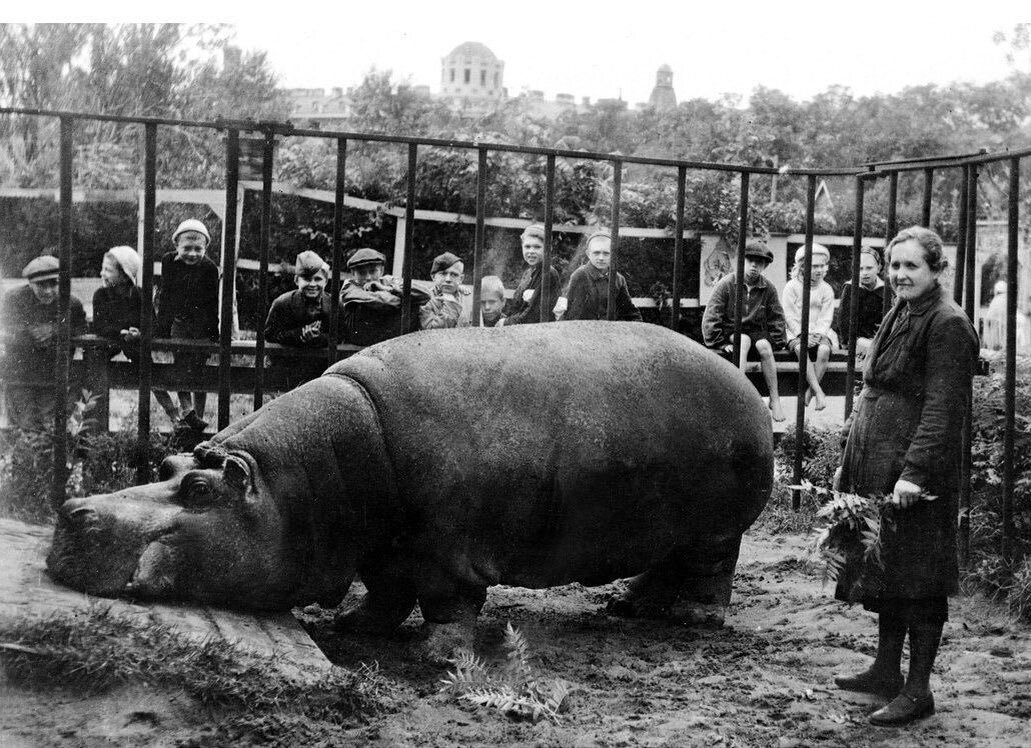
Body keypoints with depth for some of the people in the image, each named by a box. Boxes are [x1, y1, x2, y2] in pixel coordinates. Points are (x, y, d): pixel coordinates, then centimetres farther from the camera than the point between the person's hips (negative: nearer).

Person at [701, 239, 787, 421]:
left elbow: (776, 319, 9)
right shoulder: (727, 284, -7)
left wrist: (774, 344, -2)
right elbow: (711, 316, -7)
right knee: (744, 341, -35)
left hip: (757, 332, 2)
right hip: (730, 331, -2)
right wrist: (720, 343, -13)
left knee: (764, 346, -30)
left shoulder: (768, 289, 1)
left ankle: (775, 399, -27)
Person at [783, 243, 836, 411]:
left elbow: (826, 317, 2)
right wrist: (802, 335, -16)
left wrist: (818, 334, -16)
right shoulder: (792, 287, 2)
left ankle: (810, 391, -23)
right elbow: (790, 316, -4)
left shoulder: (826, 289, 9)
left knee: (824, 350, -32)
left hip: (819, 332, 2)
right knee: (801, 349, -35)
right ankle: (818, 391, -38)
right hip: (797, 332, -2)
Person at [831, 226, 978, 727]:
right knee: (884, 569, 16)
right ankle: (886, 671, 29)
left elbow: (943, 408, -20)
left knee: (917, 578, -2)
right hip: (878, 469, 9)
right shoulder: (898, 317, 16)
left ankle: (917, 690, 6)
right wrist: (850, 462, 19)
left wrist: (915, 471, -26)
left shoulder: (947, 325, -13)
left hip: (916, 474, -9)